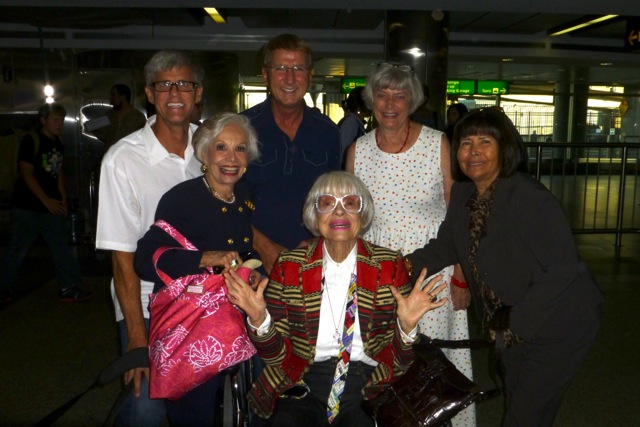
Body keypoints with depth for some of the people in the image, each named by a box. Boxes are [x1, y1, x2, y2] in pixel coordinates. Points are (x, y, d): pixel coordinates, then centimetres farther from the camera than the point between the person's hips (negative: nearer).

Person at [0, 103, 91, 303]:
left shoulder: (58, 144, 11)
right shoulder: (31, 140, -10)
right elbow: (26, 173, -14)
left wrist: (63, 199, 11)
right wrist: (46, 200, -16)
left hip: (52, 206, 6)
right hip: (28, 206, -6)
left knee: (62, 247, 5)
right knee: (17, 249, 4)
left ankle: (68, 288, 10)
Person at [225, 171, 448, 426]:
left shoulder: (390, 266, 0)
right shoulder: (289, 267, 1)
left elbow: (400, 361, 2)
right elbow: (276, 356, 3)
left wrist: (407, 326, -18)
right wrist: (258, 319, -15)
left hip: (369, 388, 1)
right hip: (304, 385, 0)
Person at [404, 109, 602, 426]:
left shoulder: (531, 199, -28)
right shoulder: (463, 193, -4)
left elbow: (561, 271, -27)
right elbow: (447, 245, 6)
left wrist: (514, 321, -24)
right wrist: (411, 263, -13)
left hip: (557, 326, -7)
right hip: (512, 328, 8)